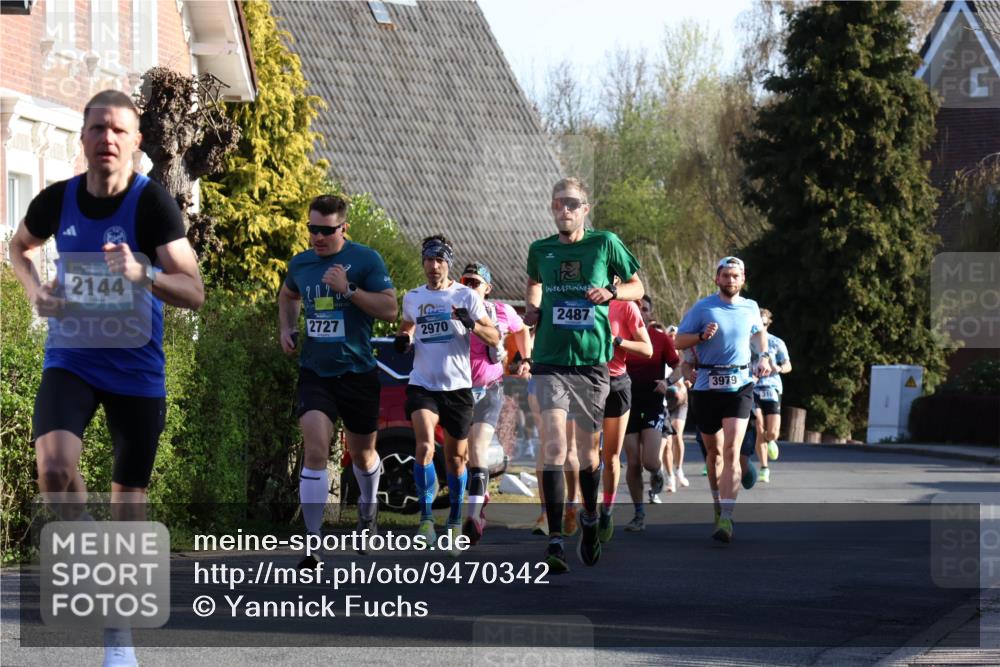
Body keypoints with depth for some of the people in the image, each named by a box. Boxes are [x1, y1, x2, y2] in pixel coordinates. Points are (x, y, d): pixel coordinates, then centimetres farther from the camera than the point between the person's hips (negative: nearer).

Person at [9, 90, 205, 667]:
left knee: (130, 496, 8)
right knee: (54, 468, -25)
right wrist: (35, 290, -2)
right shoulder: (58, 200, -6)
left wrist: (143, 274, -38)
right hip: (71, 359, 1)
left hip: (136, 367, -1)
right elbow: (20, 246, 17)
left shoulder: (152, 202, -15)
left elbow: (194, 293, -19)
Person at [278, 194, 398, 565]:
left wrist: (349, 289, -23)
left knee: (362, 453, 16)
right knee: (315, 449, -18)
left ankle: (368, 508, 50)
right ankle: (313, 543, -19)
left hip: (357, 372, -1)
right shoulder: (300, 264, 5)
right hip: (314, 373, 1)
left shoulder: (365, 260, -8)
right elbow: (287, 295, 28)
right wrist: (286, 329, 12)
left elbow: (389, 309, -14)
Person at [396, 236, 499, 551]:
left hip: (457, 386, -1)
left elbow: (494, 338, -2)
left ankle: (455, 518, 27)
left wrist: (472, 324, -22)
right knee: (425, 446, -21)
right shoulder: (412, 298, 8)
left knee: (456, 458, 8)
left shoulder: (466, 296, -1)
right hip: (422, 384, 1)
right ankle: (426, 517, -15)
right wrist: (402, 339, 4)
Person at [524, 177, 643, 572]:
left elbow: (637, 287, 10)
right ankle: (555, 541, -17)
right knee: (554, 446, -15)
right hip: (550, 361, 0)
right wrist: (532, 308, 7)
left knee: (588, 447, 10)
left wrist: (611, 292, -10)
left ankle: (590, 519, 37)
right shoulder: (540, 250, 7)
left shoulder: (605, 244, 1)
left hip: (592, 361, 0)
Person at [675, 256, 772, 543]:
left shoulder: (750, 308, 9)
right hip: (707, 386, 0)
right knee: (713, 450, 12)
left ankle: (726, 518, -21)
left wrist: (764, 356, 16)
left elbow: (759, 331, 31)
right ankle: (718, 502, 37)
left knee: (731, 450, -15)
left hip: (739, 385, 0)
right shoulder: (703, 308, 0)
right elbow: (679, 341, 1)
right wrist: (702, 336, -16)